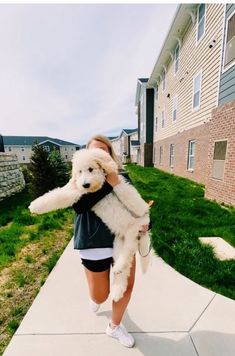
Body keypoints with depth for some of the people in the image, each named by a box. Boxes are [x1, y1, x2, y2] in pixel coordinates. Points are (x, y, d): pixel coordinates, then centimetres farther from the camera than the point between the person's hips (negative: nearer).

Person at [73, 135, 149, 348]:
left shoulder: (122, 177, -1)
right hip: (95, 244, -2)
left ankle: (115, 327, 50)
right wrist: (108, 184, -30)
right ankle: (94, 298, 58)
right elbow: (79, 206, -24)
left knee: (127, 286, 18)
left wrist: (144, 222, -14)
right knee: (100, 296, 17)